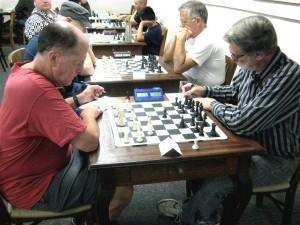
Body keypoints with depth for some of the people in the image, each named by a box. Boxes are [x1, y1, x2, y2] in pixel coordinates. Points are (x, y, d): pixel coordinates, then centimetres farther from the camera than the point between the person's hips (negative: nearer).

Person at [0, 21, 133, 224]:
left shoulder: (24, 70, -3)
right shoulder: (38, 89, -34)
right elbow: (89, 141, -32)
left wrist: (78, 100, 3)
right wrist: (89, 114, -12)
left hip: (33, 167, 10)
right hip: (35, 187, -10)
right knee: (123, 188, -8)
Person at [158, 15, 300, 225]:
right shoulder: (252, 66, -8)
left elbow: (242, 122, -34)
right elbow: (234, 91, 15)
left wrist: (214, 105, -16)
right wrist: (205, 90, 1)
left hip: (275, 159, -8)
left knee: (214, 182, -22)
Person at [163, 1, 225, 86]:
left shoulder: (207, 42, -21)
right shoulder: (191, 36, 5)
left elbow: (178, 68, -26)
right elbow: (166, 59, 6)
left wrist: (180, 39, -20)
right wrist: (175, 37, -6)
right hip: (187, 82, 8)